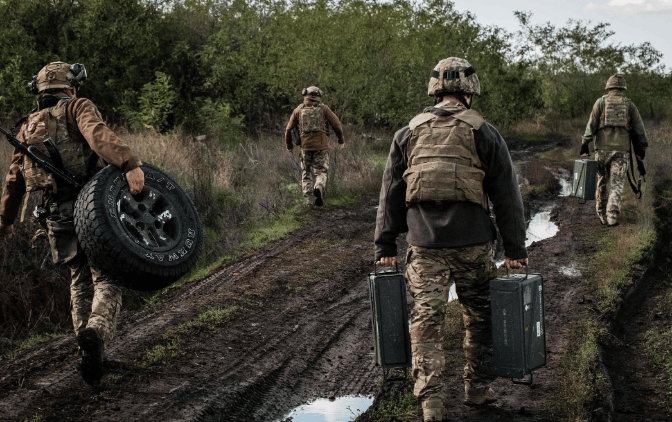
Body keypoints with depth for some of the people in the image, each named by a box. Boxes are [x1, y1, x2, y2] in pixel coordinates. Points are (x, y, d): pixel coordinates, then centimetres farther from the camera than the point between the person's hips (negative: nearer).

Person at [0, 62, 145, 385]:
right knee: (105, 280, -3)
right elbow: (98, 135, -20)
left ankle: (89, 354, 15)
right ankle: (95, 332, -30)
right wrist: (130, 164, -34)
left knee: (80, 281, 19)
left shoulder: (29, 126, 21)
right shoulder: (78, 108, 5)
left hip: (57, 216, 5)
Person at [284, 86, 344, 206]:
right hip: (321, 146, -1)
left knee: (306, 172, 13)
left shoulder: (299, 110, 8)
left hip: (305, 146, 1)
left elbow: (289, 129, 11)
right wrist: (341, 139, 19)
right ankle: (319, 187, -24)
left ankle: (308, 198, 4)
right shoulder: (324, 109, 4)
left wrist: (289, 144, 26)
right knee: (321, 171, 6)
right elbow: (337, 125, 3)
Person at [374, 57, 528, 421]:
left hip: (424, 243, 1)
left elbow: (390, 194, 10)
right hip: (472, 242, -1)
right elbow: (507, 196, 3)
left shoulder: (408, 134, 9)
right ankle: (477, 388, 25)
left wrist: (386, 246, 15)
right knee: (479, 316, 15)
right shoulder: (484, 133, 3)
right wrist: (515, 248, 7)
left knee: (426, 318, 4)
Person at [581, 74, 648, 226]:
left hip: (602, 148, 0)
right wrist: (640, 151, 12)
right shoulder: (629, 105, 10)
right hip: (622, 149, 0)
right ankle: (612, 215, -15)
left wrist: (585, 146, -1)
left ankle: (602, 215, 16)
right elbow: (638, 129, 8)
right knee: (616, 184, 0)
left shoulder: (601, 102, 6)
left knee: (601, 183, 12)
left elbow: (591, 125, -1)